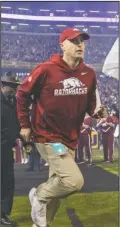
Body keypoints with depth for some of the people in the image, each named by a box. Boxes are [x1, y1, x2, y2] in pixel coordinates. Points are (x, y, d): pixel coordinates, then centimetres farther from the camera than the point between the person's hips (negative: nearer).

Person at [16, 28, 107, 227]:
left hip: (71, 139, 7)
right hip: (47, 136, -7)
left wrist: (96, 111, -9)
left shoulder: (89, 74, 0)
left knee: (57, 186, 16)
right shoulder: (46, 70, -16)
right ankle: (39, 196, 8)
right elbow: (22, 93, -4)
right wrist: (25, 125, -2)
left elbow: (90, 101, 14)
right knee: (74, 181, -20)